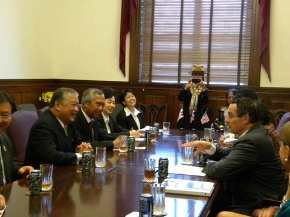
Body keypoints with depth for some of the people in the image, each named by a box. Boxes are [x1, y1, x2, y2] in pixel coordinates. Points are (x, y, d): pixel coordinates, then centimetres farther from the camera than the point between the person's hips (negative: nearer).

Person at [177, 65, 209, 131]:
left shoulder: (205, 89, 3)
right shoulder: (187, 87, 6)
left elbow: (204, 102, -13)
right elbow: (180, 98, -10)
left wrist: (204, 90, -26)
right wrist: (186, 88, -24)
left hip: (198, 119, -1)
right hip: (185, 118, 1)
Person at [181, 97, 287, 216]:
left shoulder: (251, 141, -26)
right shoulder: (255, 133, 5)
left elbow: (219, 171, -26)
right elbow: (230, 155, 15)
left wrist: (206, 165, -5)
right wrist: (209, 147, -2)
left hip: (259, 205, -9)